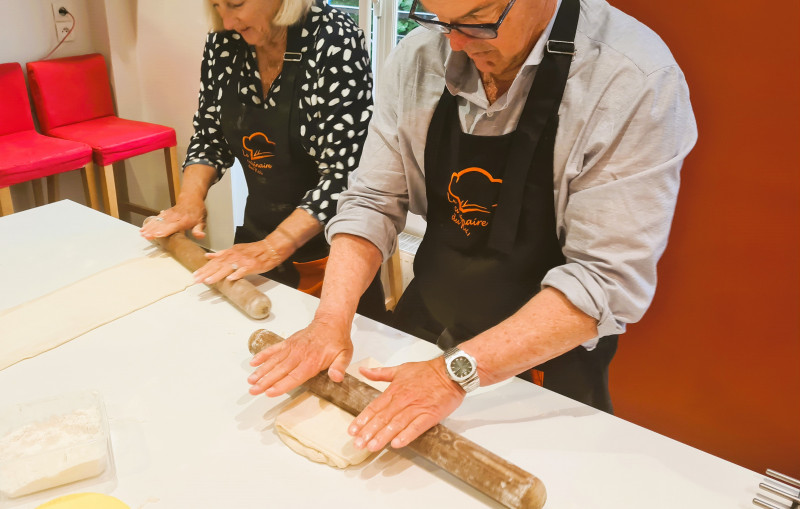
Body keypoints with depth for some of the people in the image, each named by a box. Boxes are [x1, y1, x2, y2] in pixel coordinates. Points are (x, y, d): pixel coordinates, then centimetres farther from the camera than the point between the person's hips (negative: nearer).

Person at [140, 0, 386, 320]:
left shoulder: (334, 40, -22)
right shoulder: (224, 42, -3)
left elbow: (345, 172, -26)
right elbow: (210, 137, 8)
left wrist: (274, 247, -30)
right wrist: (190, 200, -8)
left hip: (326, 243, -5)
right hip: (257, 233, 6)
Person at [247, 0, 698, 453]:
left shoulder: (635, 80, -25)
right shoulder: (420, 58, -9)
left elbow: (609, 278, -27)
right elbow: (373, 201, -6)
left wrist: (459, 371, -32)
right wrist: (332, 320, -20)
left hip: (546, 368, -3)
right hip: (424, 334, 4)